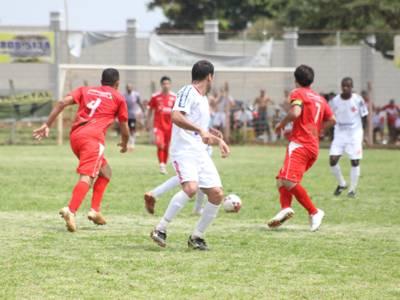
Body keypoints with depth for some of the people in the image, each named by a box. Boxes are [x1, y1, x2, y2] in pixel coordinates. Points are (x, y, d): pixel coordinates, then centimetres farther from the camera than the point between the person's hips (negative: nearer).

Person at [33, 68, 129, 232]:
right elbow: (124, 128, 19)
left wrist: (47, 125, 6)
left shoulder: (85, 90, 24)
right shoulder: (118, 98, 15)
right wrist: (124, 144, 40)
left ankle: (95, 210, 12)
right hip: (93, 137, -6)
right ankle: (71, 210, -40)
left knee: (105, 171, 22)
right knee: (87, 176, -17)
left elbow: (62, 103, 8)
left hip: (75, 136, 6)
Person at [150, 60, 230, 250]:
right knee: (191, 187, -29)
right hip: (183, 150, -9)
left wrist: (218, 141, 24)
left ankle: (196, 236, 10)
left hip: (200, 152, 9)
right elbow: (176, 117, -23)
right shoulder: (188, 92, -5)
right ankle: (160, 230, -20)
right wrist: (200, 129, -30)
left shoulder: (203, 100, 24)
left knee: (217, 193, -2)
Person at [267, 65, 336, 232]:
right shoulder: (320, 99, 21)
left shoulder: (298, 93, 0)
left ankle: (314, 212, -19)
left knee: (289, 180, -18)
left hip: (299, 143, -9)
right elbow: (331, 120, 26)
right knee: (282, 179, 10)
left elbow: (295, 112, -18)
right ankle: (285, 208, -12)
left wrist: (282, 124, -2)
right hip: (314, 147, 9)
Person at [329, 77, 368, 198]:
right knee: (333, 160, -9)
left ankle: (352, 189, 12)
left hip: (355, 134, -2)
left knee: (355, 161, -2)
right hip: (339, 134, 2)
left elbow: (364, 117, 2)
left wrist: (362, 132, 1)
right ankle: (341, 184, 14)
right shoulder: (335, 101, -3)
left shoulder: (358, 100, -9)